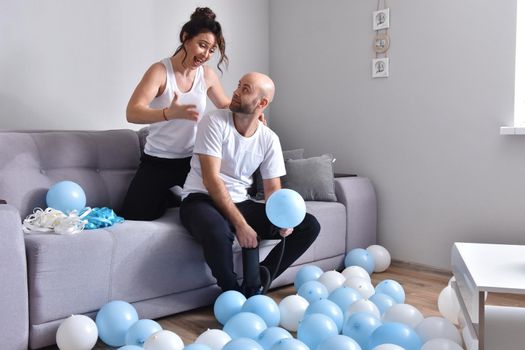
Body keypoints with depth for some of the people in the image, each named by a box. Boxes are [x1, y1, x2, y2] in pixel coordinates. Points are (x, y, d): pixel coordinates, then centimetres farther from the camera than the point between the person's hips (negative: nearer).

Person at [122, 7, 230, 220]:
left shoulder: (208, 75, 0)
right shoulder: (160, 71, -15)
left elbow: (226, 106, 19)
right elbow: (132, 113, -27)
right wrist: (170, 113, -46)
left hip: (192, 160, 3)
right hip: (157, 161, -3)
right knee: (133, 217, -9)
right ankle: (169, 197, 21)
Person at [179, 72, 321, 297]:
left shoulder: (269, 139, 1)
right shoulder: (215, 122, -12)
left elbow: (272, 188, 2)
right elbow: (211, 179, -20)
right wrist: (240, 224, -27)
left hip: (240, 203, 5)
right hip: (202, 199, -5)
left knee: (310, 226, -6)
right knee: (217, 231, -41)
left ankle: (254, 285, -3)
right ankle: (232, 292, -10)